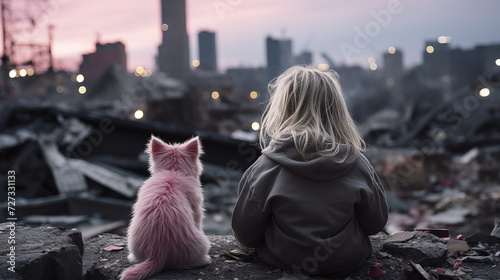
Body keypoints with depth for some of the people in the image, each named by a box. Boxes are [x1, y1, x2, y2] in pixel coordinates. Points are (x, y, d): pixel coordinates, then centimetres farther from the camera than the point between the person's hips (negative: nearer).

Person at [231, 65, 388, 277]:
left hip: (282, 261, -1)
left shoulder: (267, 167, -20)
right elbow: (376, 223, -1)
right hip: (347, 263, 1)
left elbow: (244, 234, -10)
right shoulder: (357, 164, -16)